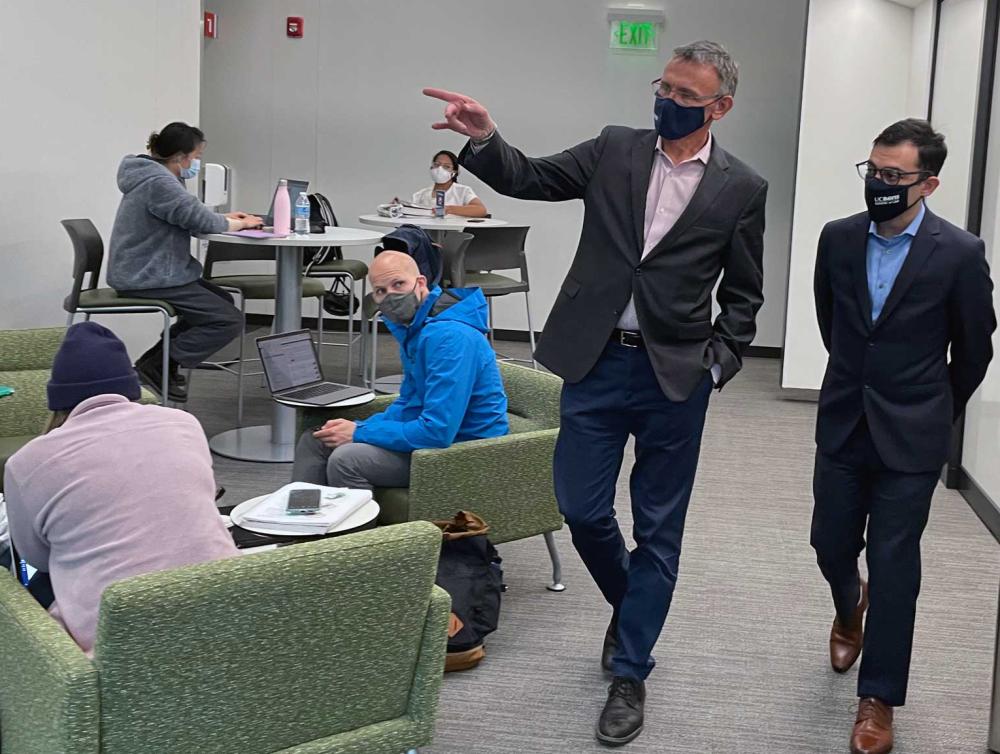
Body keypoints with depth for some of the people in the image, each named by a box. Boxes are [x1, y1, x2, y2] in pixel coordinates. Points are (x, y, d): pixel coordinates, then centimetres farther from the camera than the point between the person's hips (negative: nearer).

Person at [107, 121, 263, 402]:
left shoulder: (157, 177, 13)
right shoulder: (158, 182, -20)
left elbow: (187, 215, 20)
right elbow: (199, 219, -20)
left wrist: (227, 219, 6)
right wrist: (240, 223, -3)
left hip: (145, 271, 11)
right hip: (148, 279, -11)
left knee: (221, 302, 18)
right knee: (229, 320, -11)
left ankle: (156, 361, 16)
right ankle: (157, 367, -7)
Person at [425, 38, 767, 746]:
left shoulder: (741, 188, -1)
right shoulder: (616, 149, 4)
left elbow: (743, 294, 7)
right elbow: (528, 179, 0)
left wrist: (719, 362, -4)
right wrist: (486, 139, -18)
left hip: (677, 375, -2)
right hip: (597, 362, 2)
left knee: (657, 529, 6)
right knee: (582, 509, 8)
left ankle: (630, 674, 20)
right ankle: (629, 604, 39)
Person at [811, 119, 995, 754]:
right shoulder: (838, 238, -3)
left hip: (911, 438, -3)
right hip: (843, 425, 3)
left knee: (894, 566, 1)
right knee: (831, 544, 12)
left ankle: (879, 700, 14)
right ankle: (851, 608, 48)